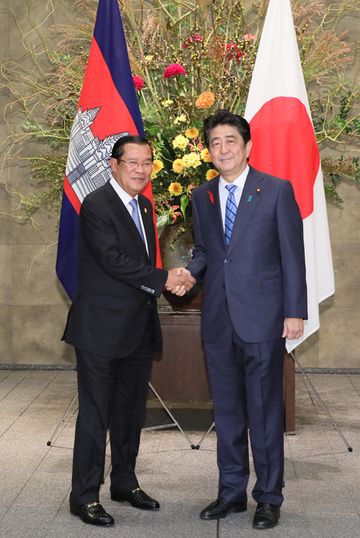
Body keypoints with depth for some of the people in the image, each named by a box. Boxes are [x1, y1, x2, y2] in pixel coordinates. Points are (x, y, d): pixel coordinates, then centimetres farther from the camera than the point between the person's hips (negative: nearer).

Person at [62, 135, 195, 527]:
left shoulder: (144, 206, 14)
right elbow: (113, 259, -20)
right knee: (96, 413, -1)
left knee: (131, 410, 16)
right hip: (101, 328, -8)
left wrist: (171, 280, -5)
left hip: (138, 328, 8)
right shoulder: (96, 205, -12)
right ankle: (84, 496, 9)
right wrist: (165, 279, -17)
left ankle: (125, 483, 30)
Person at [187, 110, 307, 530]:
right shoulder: (201, 197, 10)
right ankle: (231, 491, 26)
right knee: (226, 409, 13)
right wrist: (188, 273, -6)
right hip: (218, 320, 5)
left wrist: (295, 311, -7)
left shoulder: (277, 190, -2)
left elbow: (292, 254, -3)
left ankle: (268, 497, 16)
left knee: (264, 410, 3)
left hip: (261, 318, -4)